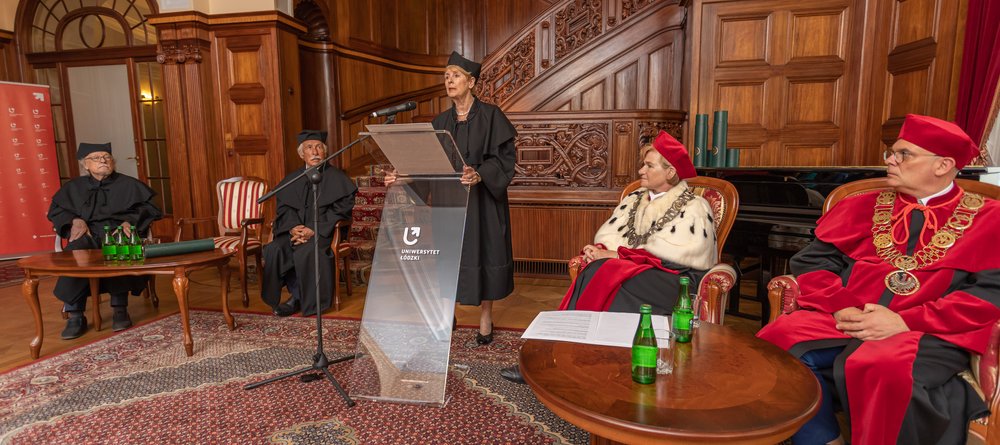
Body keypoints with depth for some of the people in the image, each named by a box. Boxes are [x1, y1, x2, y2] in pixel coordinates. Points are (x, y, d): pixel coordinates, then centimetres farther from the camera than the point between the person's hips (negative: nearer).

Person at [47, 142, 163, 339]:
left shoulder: (129, 184, 15)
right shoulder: (74, 187, 22)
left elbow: (146, 207, 6)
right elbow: (56, 209, 19)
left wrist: (130, 221, -14)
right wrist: (75, 220, -3)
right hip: (88, 235, 2)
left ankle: (120, 309, -33)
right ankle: (75, 315, -32)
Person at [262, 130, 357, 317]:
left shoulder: (336, 178, 0)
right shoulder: (293, 179, 15)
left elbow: (340, 210, -8)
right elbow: (284, 207, 9)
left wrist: (314, 230, -18)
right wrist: (293, 227, -13)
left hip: (325, 231, -4)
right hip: (296, 229, 5)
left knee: (306, 251, -33)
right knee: (275, 249, -23)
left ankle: (304, 300, -12)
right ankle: (297, 294, -6)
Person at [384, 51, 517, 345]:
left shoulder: (490, 116, -5)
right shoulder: (441, 122, 9)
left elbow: (503, 158, -12)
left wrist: (479, 175, -30)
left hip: (481, 199, -4)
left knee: (483, 252, 2)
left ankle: (486, 318, 17)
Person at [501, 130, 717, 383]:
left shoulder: (694, 208, 0)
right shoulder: (634, 199, 18)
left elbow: (672, 251, -13)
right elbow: (609, 233, 11)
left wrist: (617, 254, -17)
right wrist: (599, 249, -14)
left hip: (672, 279, -5)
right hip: (631, 269, 5)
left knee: (607, 278, -31)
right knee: (596, 274, -28)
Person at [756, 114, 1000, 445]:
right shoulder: (864, 206, 18)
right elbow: (812, 261, 11)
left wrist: (905, 321, -15)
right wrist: (840, 308, -9)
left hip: (929, 333, -2)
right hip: (845, 323, 3)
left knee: (883, 367, -38)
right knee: (778, 341, -28)